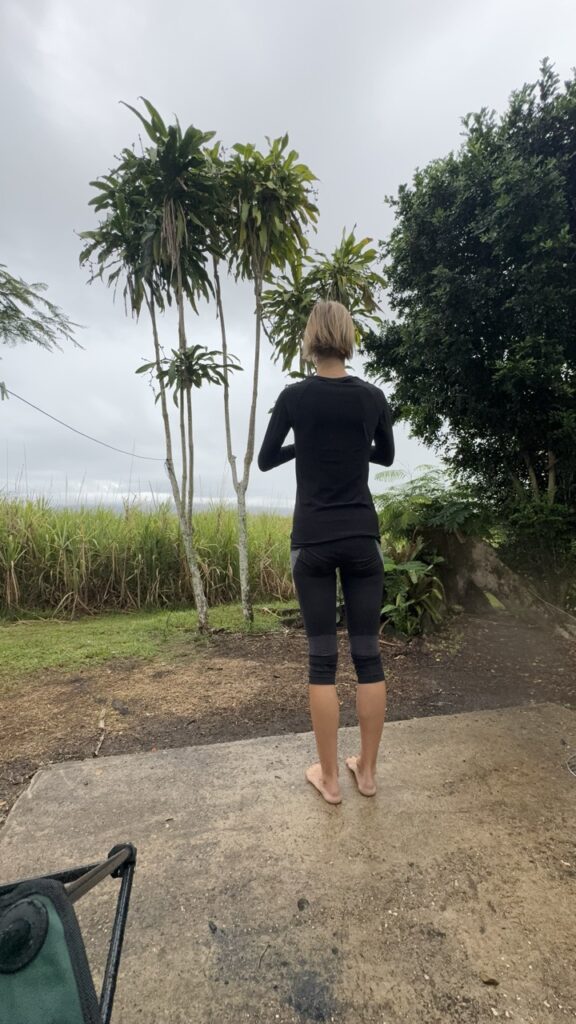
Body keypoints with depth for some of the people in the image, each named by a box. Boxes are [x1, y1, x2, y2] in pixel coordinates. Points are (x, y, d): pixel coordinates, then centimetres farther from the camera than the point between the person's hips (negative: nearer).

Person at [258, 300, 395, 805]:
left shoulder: (295, 396, -3)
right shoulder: (373, 396, 3)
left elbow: (266, 460, 6)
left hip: (313, 541, -2)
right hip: (363, 538, 2)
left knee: (323, 657, 7)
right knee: (368, 653, 10)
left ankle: (329, 778, 21)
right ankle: (367, 770, 26)